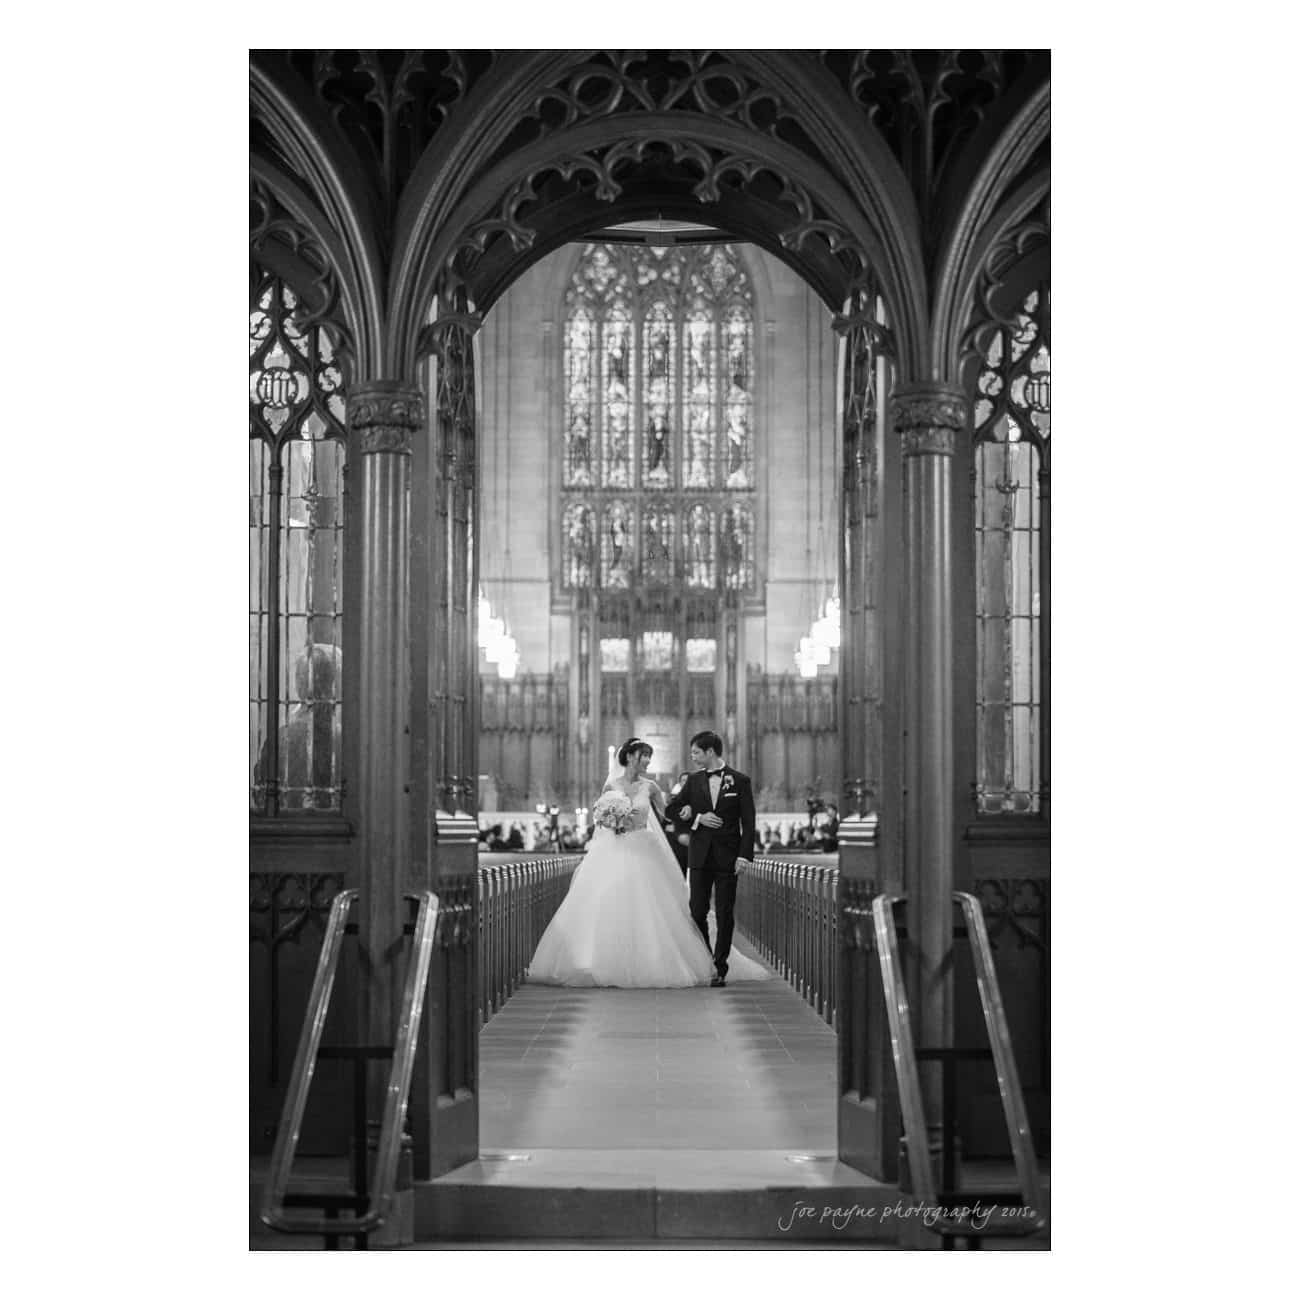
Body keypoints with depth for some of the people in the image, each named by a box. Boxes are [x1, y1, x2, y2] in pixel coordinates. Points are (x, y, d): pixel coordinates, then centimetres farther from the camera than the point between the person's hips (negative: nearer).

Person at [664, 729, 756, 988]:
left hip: (728, 857, -3)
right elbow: (670, 810, 10)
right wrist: (697, 818, -6)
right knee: (697, 912, 2)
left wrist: (744, 855, -12)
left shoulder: (740, 781, -1)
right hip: (699, 856, 3)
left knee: (725, 915, 1)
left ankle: (720, 969, 7)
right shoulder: (694, 780, 8)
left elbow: (748, 822, -3)